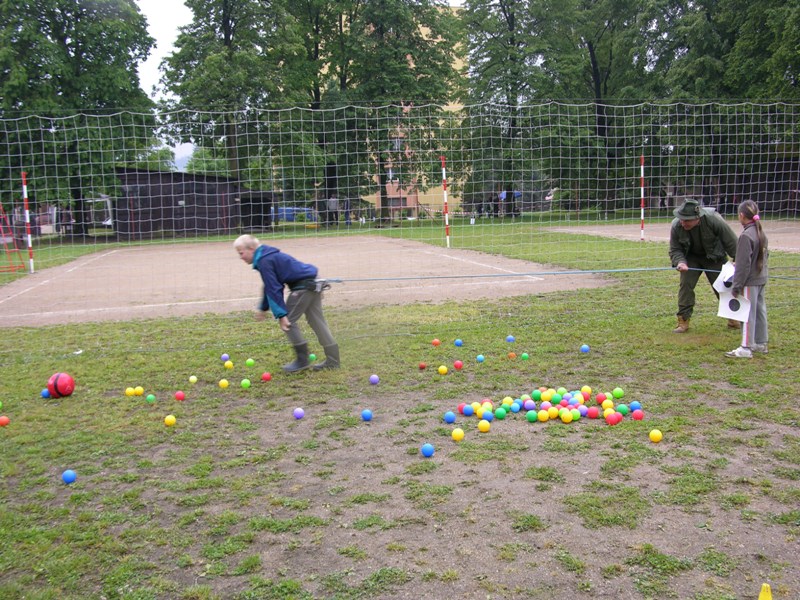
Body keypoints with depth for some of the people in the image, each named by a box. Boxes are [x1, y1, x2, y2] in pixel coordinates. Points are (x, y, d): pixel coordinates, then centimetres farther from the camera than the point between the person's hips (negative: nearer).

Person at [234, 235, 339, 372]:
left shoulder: (264, 262, -14)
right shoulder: (268, 256, 18)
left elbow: (274, 289, -18)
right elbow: (271, 286, 27)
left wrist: (281, 314, -18)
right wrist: (263, 308, 31)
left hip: (303, 286, -10)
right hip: (313, 283, 10)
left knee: (287, 322, -1)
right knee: (317, 322, 11)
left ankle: (302, 359, 3)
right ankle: (332, 360, 13)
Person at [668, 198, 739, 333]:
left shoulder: (713, 220, -30)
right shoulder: (676, 226, -23)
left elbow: (731, 241, -19)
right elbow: (674, 250, -13)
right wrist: (680, 262, -33)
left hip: (714, 259, -1)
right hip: (691, 258, 1)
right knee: (685, 285, -10)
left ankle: (733, 317, 25)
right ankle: (683, 321, -3)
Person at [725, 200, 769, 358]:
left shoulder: (746, 236, -19)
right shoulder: (762, 233, 8)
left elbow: (743, 264, -19)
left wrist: (736, 286, -14)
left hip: (750, 281, -9)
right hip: (761, 279, 9)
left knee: (748, 313, -4)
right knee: (760, 311, 16)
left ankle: (746, 348, 0)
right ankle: (761, 343, 26)